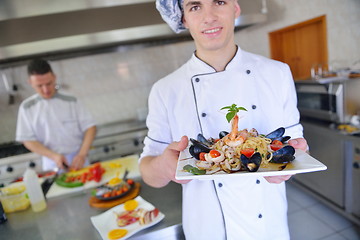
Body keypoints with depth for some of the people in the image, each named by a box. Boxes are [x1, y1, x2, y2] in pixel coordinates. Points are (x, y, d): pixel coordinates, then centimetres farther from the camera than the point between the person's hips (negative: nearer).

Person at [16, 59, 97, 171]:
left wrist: (82, 154, -17)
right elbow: (28, 140, 0)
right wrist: (54, 156, -14)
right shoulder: (27, 107, 0)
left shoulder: (71, 101, -2)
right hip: (52, 164, 0)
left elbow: (90, 127, -5)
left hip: (78, 160, 0)